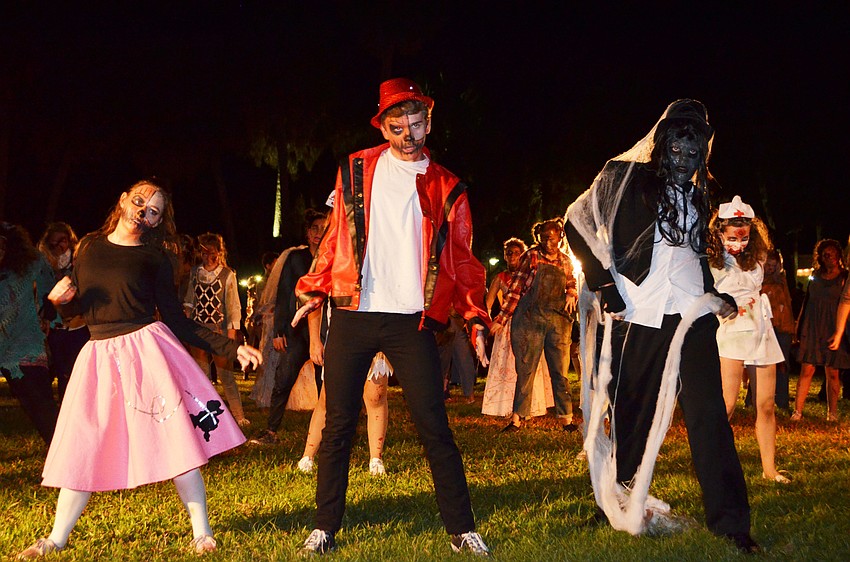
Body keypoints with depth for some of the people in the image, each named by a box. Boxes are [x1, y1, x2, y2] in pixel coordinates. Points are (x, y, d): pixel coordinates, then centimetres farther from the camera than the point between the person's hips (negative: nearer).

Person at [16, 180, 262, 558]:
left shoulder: (154, 258, 2)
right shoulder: (89, 246, 10)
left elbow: (176, 321, 3)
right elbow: (78, 305, 18)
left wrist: (230, 348, -4)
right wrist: (61, 298, -5)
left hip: (146, 350, -3)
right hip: (99, 356, 3)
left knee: (175, 439, -7)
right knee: (81, 449, 5)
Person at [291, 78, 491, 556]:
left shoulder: (446, 189, 8)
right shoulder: (356, 171, 10)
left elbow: (463, 262, 10)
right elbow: (336, 239, 15)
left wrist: (475, 317, 1)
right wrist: (314, 290, 8)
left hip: (412, 320, -1)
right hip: (353, 316, 1)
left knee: (434, 427, -2)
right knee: (339, 426, 5)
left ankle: (463, 529, 6)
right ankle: (325, 529, 15)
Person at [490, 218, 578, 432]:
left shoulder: (565, 261, 10)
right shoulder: (531, 256, 1)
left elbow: (571, 283, 29)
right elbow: (515, 288, 1)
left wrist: (571, 294, 5)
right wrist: (502, 318, -3)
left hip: (558, 319, 3)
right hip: (530, 318, -3)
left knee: (560, 370, 2)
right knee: (525, 370, -1)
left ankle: (566, 418, 6)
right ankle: (517, 417, 2)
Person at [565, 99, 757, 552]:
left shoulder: (696, 193, 17)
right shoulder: (625, 177, 1)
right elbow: (578, 225, -1)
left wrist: (717, 294, 15)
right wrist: (603, 285, -8)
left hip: (692, 313, 3)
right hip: (636, 313, -3)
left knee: (708, 415, -5)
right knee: (631, 413, 8)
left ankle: (729, 519, -6)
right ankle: (622, 505, 26)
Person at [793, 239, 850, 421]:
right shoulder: (816, 276, 12)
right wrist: (800, 327, 11)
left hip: (833, 329, -2)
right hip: (812, 328, 2)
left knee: (832, 373, 3)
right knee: (806, 370, -3)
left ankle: (832, 412, 12)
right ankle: (798, 411, -3)